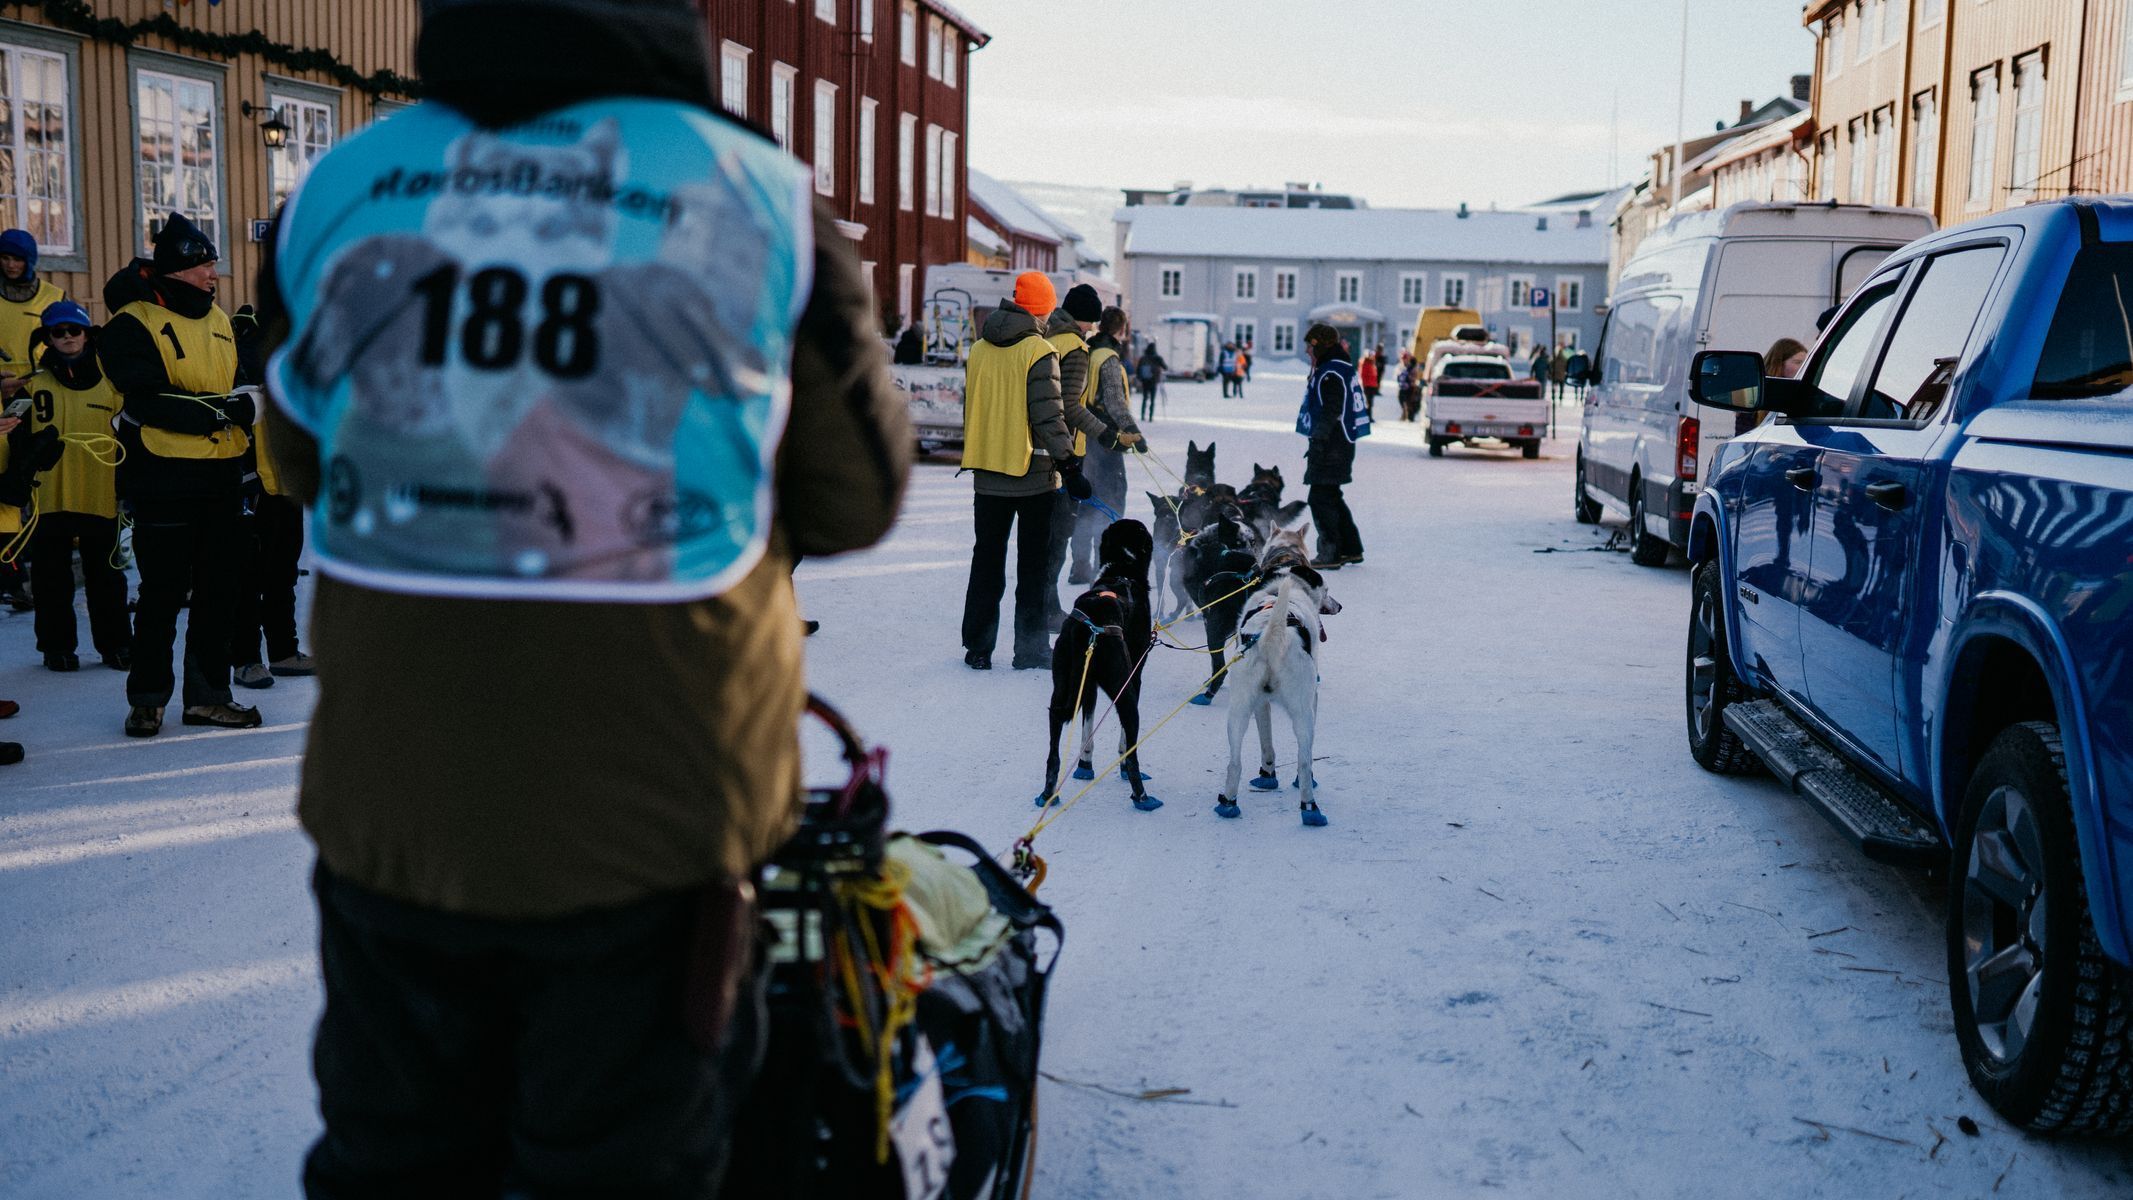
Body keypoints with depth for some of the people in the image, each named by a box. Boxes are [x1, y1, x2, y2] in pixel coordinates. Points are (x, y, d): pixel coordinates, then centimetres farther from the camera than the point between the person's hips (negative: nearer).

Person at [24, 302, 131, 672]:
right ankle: (57, 646, 16)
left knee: (106, 575, 9)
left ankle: (115, 644, 17)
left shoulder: (109, 378, 7)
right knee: (52, 578, 6)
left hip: (101, 497, 1)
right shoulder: (34, 380, 2)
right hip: (48, 498, -1)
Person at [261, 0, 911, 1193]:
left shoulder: (335, 191, -2)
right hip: (648, 817, -2)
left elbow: (306, 460, 12)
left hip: (387, 812, 3)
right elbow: (858, 498, 0)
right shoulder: (763, 200, -9)